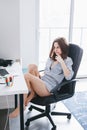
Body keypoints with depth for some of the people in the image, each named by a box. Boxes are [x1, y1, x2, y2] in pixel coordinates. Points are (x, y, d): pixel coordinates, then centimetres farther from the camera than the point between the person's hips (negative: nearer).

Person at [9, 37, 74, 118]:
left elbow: (68, 77, -15)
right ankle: (32, 93, -16)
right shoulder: (51, 58, 21)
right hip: (42, 82, 7)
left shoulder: (68, 60, 1)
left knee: (26, 76, -25)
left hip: (49, 88, -7)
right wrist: (38, 78, 4)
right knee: (32, 66, -16)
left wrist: (61, 62, -17)